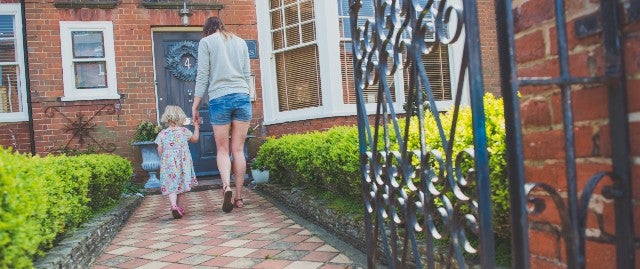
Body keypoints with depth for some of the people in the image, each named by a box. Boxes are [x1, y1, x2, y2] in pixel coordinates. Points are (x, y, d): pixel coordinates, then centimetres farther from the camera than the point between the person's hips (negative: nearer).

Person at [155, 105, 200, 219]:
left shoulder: (162, 134, -2)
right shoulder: (184, 131, -2)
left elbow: (159, 152, 1)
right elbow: (195, 139, 16)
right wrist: (196, 126, 29)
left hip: (168, 165, 0)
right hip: (183, 164, 1)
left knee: (171, 187, -2)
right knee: (182, 186, 13)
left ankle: (174, 205, -25)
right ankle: (180, 208, 20)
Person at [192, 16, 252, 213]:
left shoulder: (206, 42, 5)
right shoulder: (240, 42, 16)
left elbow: (202, 75, 0)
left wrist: (195, 105, 4)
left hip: (219, 99, -3)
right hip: (242, 96, 3)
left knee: (222, 149, 5)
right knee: (238, 149, 5)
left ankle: (226, 186, -18)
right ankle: (239, 197, 6)